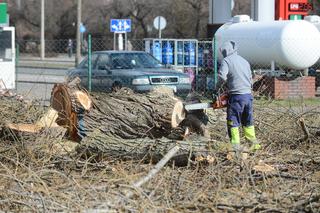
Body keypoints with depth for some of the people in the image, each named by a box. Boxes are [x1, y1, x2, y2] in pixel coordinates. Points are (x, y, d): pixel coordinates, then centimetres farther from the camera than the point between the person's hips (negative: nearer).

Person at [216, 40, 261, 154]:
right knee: (248, 122, 17)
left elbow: (222, 76, -18)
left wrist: (217, 87, -4)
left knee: (233, 122, 0)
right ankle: (254, 144, 20)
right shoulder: (245, 61, 17)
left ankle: (236, 146, -4)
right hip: (248, 95, 6)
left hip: (236, 96, -6)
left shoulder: (226, 60, -4)